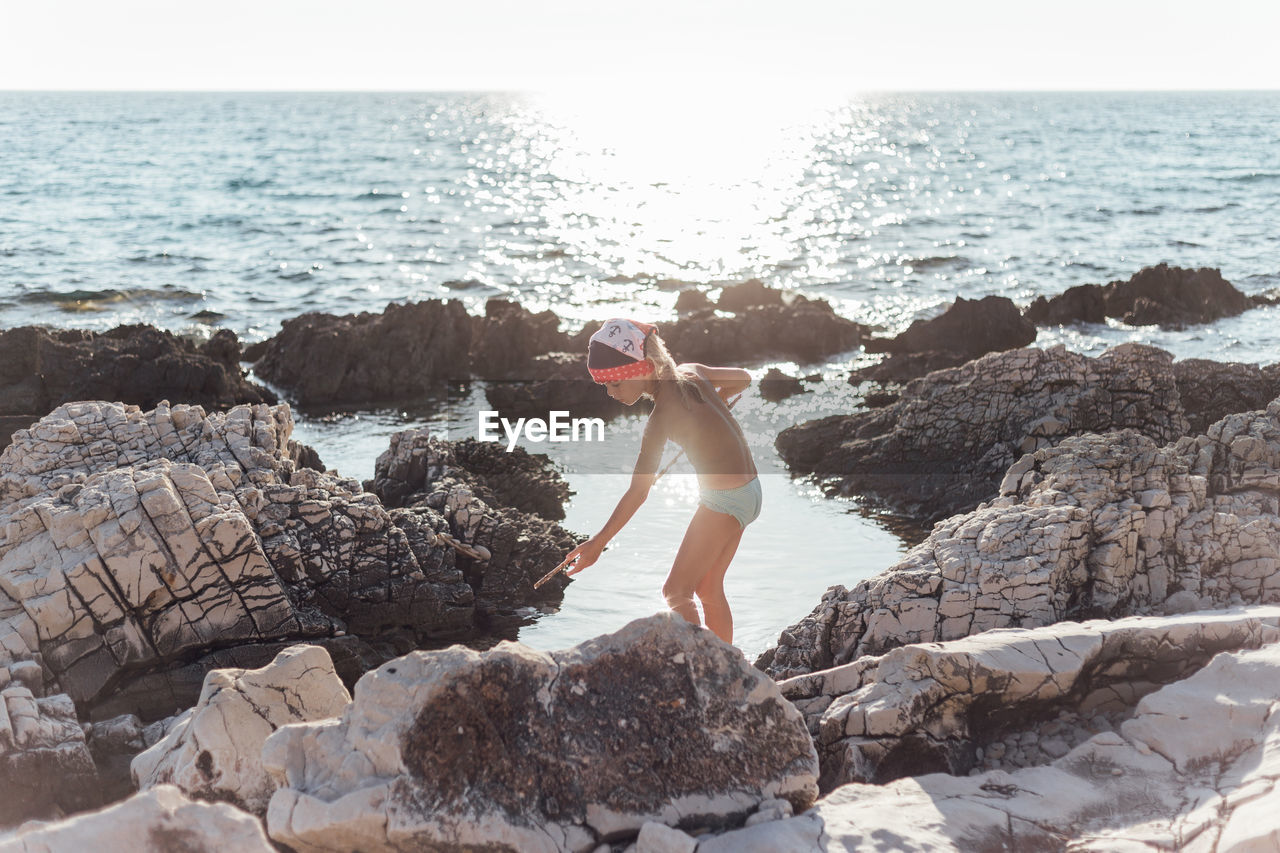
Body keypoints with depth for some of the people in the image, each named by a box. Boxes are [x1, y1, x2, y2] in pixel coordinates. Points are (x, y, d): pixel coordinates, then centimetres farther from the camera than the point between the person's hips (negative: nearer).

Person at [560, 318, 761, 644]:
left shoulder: (662, 418, -23)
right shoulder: (689, 372, -2)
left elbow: (637, 492, -21)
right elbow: (743, 378, 17)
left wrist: (597, 543, -16)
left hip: (725, 500, -9)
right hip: (749, 491, 9)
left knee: (676, 592, -2)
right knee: (709, 590, 17)